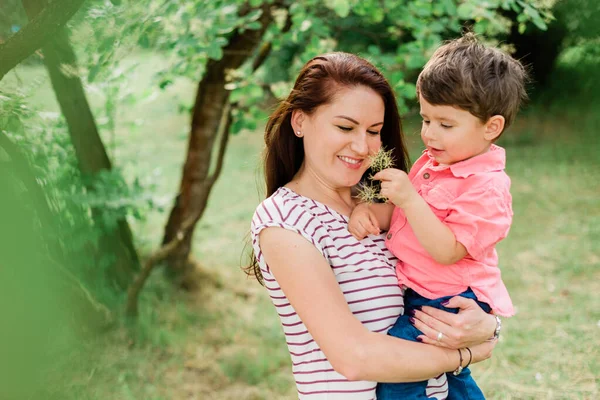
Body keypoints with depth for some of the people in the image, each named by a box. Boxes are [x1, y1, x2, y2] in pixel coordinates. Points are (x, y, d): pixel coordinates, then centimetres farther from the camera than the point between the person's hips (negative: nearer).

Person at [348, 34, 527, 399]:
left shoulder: (487, 186, -21)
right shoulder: (433, 163, 6)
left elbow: (447, 251, -28)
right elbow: (398, 212, 12)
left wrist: (408, 198, -31)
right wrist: (370, 210, -10)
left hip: (452, 301, -9)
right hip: (418, 293, 9)